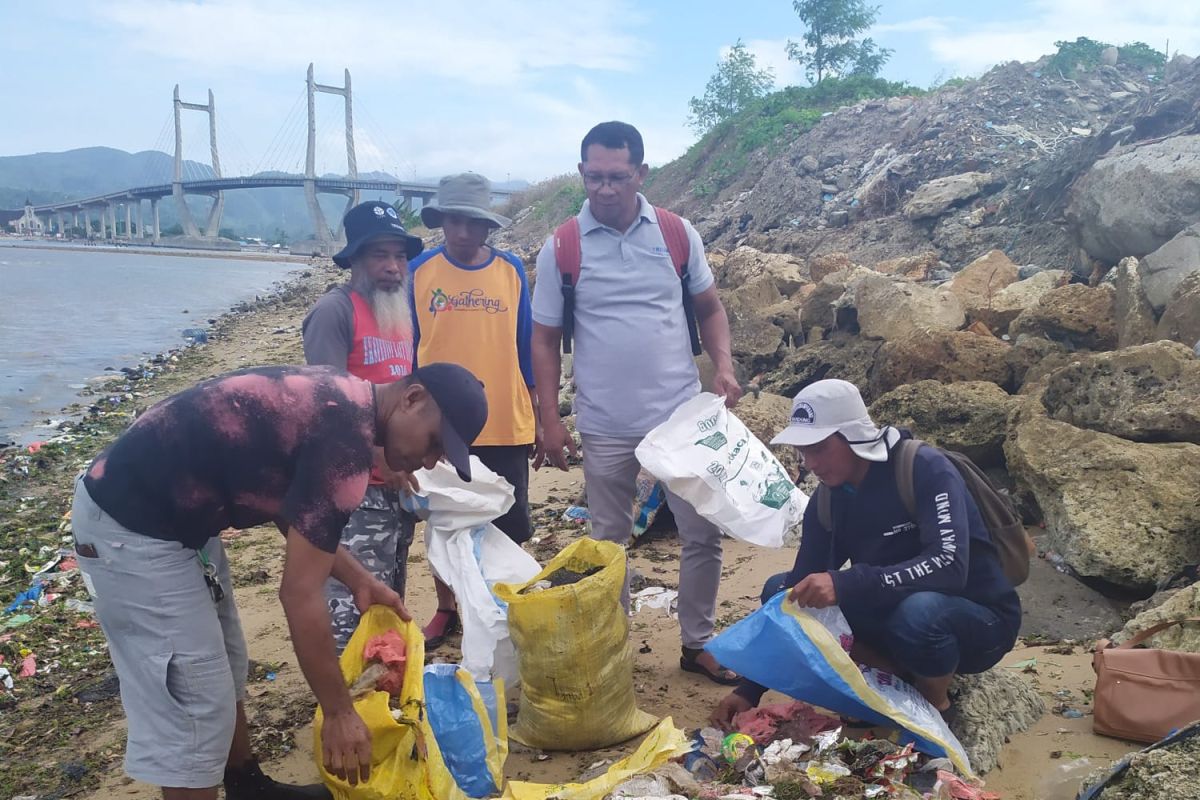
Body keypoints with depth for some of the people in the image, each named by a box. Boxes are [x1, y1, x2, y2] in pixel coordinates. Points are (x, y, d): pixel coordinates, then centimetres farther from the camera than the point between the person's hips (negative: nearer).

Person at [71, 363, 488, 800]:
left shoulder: (339, 398, 4)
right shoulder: (345, 438, -26)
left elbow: (298, 513, 17)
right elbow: (300, 594, -23)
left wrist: (360, 580, 13)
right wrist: (339, 713, -13)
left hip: (170, 508, 10)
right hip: (130, 526, -10)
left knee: (222, 668, 22)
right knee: (193, 712, -2)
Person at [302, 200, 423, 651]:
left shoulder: (400, 311, 13)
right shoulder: (335, 310, -12)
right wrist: (382, 457, -22)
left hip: (397, 482, 8)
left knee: (390, 599, 19)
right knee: (351, 604, -8)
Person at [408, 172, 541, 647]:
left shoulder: (511, 270, 1)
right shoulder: (419, 272, -2)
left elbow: (526, 347, 6)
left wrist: (539, 418, 6)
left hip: (507, 426, 0)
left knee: (508, 528, 7)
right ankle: (446, 612, 30)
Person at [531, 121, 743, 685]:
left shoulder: (677, 233, 0)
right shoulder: (561, 249, -5)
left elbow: (709, 307, 10)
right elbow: (545, 339, 0)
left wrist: (723, 365, -7)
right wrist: (550, 420, -5)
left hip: (682, 415, 2)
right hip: (604, 427, -1)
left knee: (704, 533, 7)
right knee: (608, 543, 12)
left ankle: (697, 643, 27)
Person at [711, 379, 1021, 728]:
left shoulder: (924, 469, -22)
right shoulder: (827, 501, -5)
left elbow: (949, 566, -35)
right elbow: (802, 591, -5)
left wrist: (845, 584, -44)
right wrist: (750, 688, -11)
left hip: (979, 620, -5)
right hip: (895, 610, 6)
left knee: (918, 611, -40)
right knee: (779, 591, -8)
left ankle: (937, 705, -7)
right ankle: (901, 677, -4)